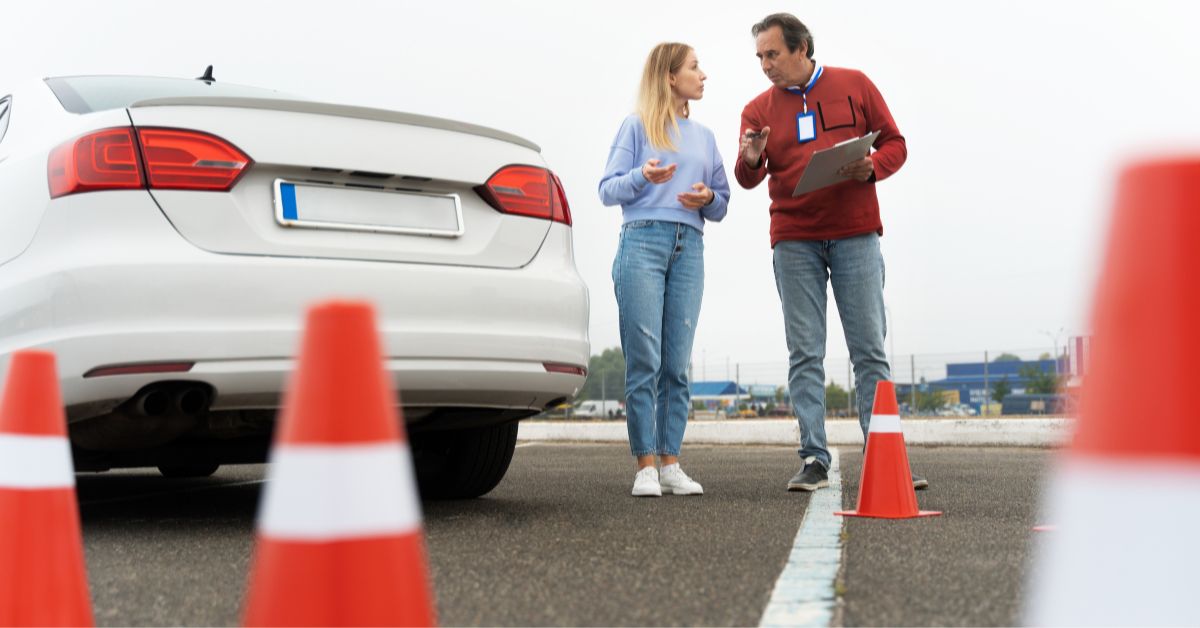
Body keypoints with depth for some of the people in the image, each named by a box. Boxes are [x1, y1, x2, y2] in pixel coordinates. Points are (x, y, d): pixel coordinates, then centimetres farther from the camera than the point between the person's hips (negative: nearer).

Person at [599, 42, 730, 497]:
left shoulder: (704, 136, 22)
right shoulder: (637, 127, 10)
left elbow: (722, 205, 21)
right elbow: (608, 190, 3)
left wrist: (708, 198, -2)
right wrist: (644, 176, -15)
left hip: (689, 249, 4)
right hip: (643, 242, -4)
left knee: (677, 363, 1)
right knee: (644, 361, -8)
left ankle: (671, 463, 4)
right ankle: (645, 465, -6)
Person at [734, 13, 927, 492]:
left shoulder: (855, 86, 7)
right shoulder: (758, 109, 9)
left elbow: (895, 144, 8)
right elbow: (748, 178, 0)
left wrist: (872, 167, -13)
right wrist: (750, 161, -23)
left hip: (855, 235, -1)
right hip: (794, 241, 1)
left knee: (870, 349, -1)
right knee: (805, 354, 0)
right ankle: (814, 461, 3)